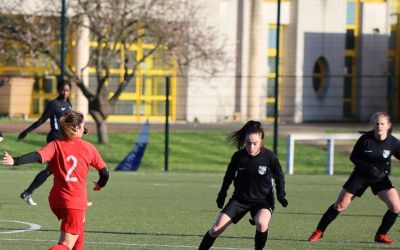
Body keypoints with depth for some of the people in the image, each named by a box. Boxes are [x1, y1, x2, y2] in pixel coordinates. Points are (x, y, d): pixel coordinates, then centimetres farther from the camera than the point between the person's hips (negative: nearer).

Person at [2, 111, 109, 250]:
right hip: (76, 201, -4)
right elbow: (104, 172, 9)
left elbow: (38, 156, -19)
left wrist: (15, 161, -30)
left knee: (79, 223, 35)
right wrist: (100, 184, 31)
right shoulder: (88, 147, 2)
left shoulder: (56, 145, 2)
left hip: (56, 200, 4)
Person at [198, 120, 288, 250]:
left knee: (261, 223, -34)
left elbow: (279, 176, 1)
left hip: (263, 199, -2)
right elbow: (229, 176, 8)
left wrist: (281, 194, -11)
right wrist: (222, 194, 12)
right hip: (240, 199, 2)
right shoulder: (238, 156, -12)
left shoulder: (269, 157, -16)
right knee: (217, 229, -9)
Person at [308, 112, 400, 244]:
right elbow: (353, 157, -10)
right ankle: (319, 231, 15)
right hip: (360, 176, -1)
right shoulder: (366, 139, -18)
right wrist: (367, 167, -25)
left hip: (380, 177, 2)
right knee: (340, 205, -2)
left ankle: (381, 235, 4)